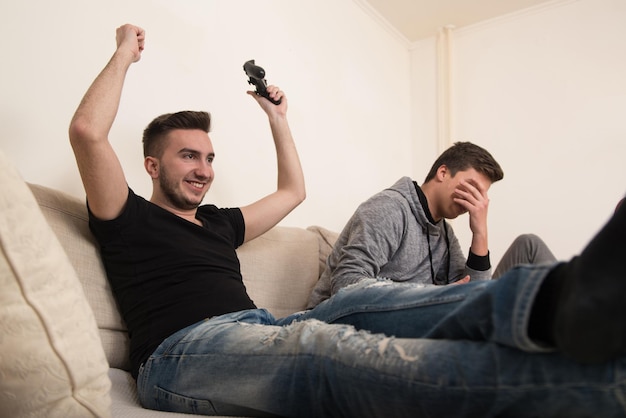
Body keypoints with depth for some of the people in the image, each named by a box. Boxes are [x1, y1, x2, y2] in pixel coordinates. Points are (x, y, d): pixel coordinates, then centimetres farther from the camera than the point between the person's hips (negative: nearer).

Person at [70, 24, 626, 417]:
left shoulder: (220, 223, 30)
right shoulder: (130, 219, 12)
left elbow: (293, 191, 37)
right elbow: (87, 131, -3)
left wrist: (278, 119, 39)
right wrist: (125, 53, 10)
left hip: (260, 332, 7)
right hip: (183, 350, -7)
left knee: (360, 300, -23)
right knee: (317, 342, -37)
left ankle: (557, 302, -47)